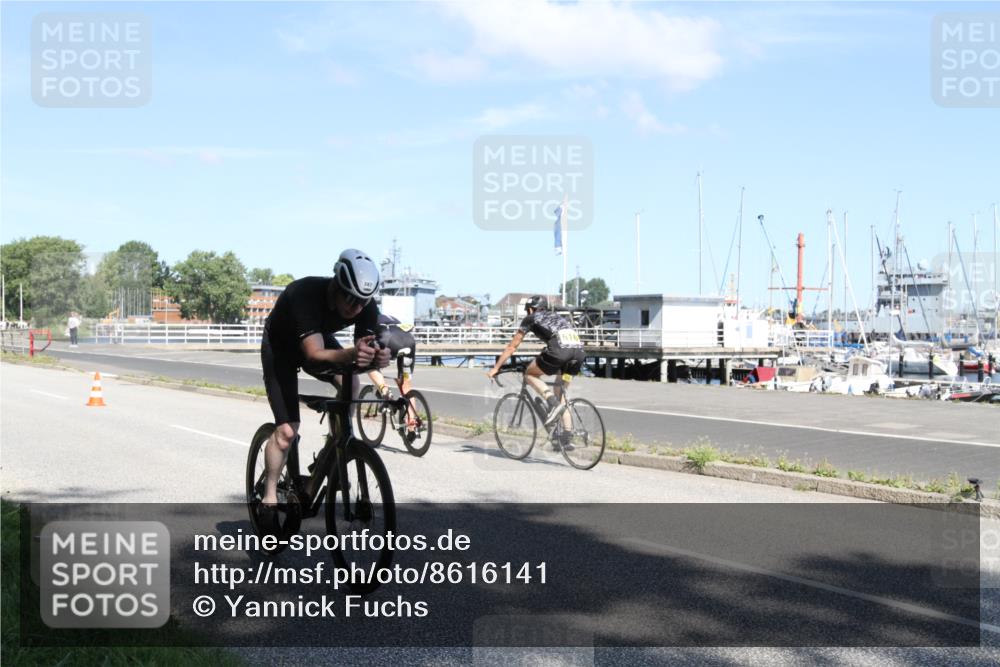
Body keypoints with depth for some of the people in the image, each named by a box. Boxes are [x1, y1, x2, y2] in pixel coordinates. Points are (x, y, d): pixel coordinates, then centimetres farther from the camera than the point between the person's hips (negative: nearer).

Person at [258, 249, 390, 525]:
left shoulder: (366, 306, -27)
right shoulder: (305, 294, -41)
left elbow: (365, 350, -28)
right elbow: (316, 354, -49)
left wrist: (377, 356, -52)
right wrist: (352, 353, -68)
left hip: (320, 338, 5)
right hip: (280, 346, -4)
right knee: (287, 430, -10)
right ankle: (270, 497, 11)